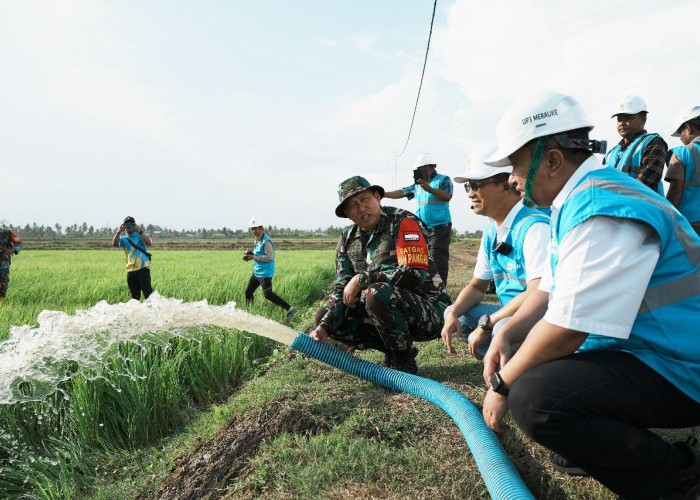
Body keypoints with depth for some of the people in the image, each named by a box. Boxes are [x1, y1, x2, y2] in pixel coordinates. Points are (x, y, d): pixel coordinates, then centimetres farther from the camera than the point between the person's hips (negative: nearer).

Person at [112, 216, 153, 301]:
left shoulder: (141, 235, 8)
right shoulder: (123, 239, 15)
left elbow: (149, 243, -12)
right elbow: (114, 244, -5)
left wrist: (140, 231, -22)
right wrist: (118, 232, -19)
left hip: (143, 268, -4)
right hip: (130, 270, 4)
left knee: (147, 292, -12)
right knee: (135, 295, 8)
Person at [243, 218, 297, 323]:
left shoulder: (266, 241, -18)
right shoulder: (257, 240, 13)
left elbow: (269, 257, -24)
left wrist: (253, 257, -19)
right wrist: (250, 254, 4)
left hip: (265, 272, -10)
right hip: (256, 271, 10)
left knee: (268, 294, -13)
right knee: (248, 292, 15)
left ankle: (290, 309, -10)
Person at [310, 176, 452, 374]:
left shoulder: (402, 222, -15)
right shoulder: (348, 239, 5)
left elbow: (415, 274, -27)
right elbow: (343, 289, 3)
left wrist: (361, 278, -22)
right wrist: (323, 327, -13)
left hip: (430, 309, -7)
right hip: (392, 309, 7)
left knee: (378, 292, -35)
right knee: (324, 316, -1)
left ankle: (404, 361, -11)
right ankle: (393, 350, 5)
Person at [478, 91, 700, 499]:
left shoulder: (602, 212, -26)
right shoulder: (576, 200, 7)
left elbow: (566, 331, -28)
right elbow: (551, 292, 13)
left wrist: (502, 385, -14)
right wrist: (508, 333, -3)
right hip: (634, 345, 10)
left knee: (533, 397, -30)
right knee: (522, 344, 15)